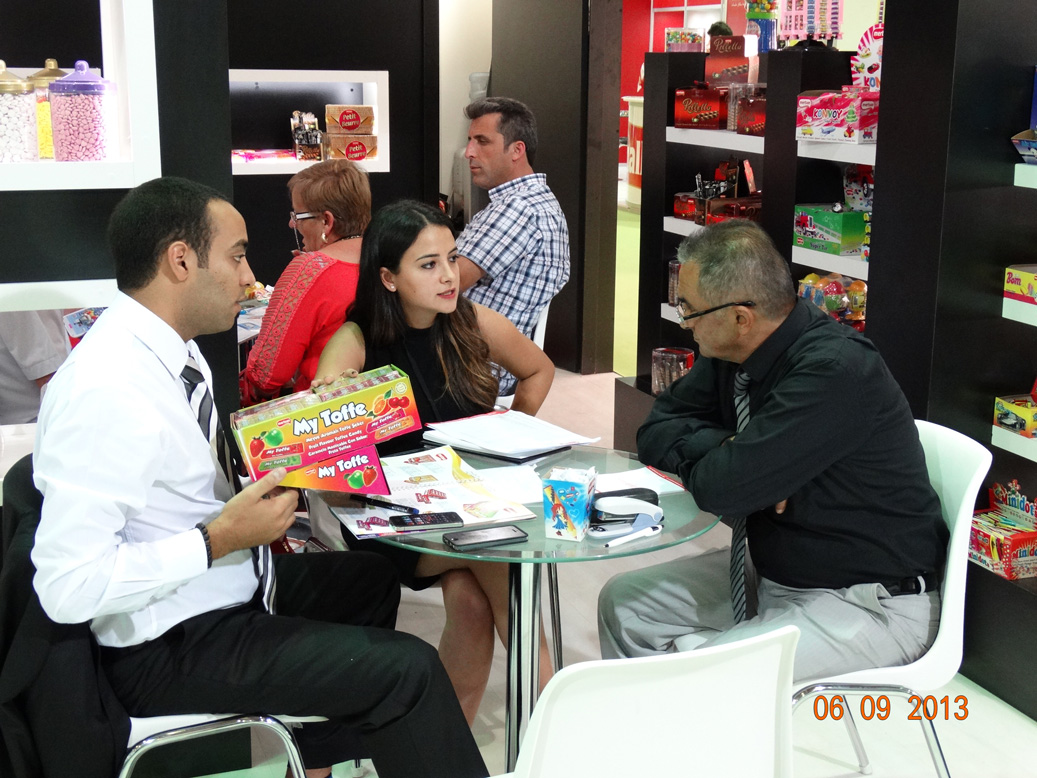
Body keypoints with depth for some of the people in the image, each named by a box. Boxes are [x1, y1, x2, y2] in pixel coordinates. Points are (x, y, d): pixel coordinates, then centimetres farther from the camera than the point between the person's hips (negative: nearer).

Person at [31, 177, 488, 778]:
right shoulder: (108, 390, -27)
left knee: (370, 579, 26)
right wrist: (220, 538, -25)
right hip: (167, 649, -10)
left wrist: (264, 478, 2)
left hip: (228, 589, 10)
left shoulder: (173, 348, 3)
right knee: (408, 670, -16)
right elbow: (69, 586, -30)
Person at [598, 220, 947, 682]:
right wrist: (729, 451, -13)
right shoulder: (732, 354, 0)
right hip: (774, 574, 9)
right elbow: (656, 431, 5)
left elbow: (723, 488, -29)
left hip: (869, 606, -9)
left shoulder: (836, 370, -27)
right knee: (623, 603, 8)